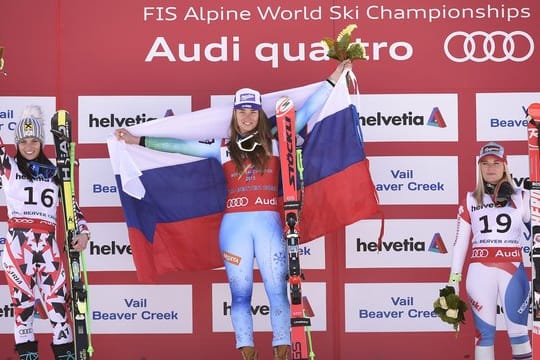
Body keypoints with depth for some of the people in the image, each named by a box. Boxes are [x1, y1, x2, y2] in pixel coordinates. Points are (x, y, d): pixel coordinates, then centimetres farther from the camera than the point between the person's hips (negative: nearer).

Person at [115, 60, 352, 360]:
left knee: (277, 290, -3)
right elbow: (182, 146, 13)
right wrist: (138, 141, 13)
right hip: (234, 225, 1)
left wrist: (332, 81, 10)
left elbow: (306, 112, 11)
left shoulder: (275, 142, 10)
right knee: (240, 293, 2)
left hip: (269, 223, -1)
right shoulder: (223, 148, 12)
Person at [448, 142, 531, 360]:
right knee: (484, 331, 1)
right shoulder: (470, 201, 10)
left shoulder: (520, 198, 9)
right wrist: (454, 279, 3)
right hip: (480, 272, 1)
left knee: (518, 331, -3)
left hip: (513, 270, 0)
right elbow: (460, 241, 8)